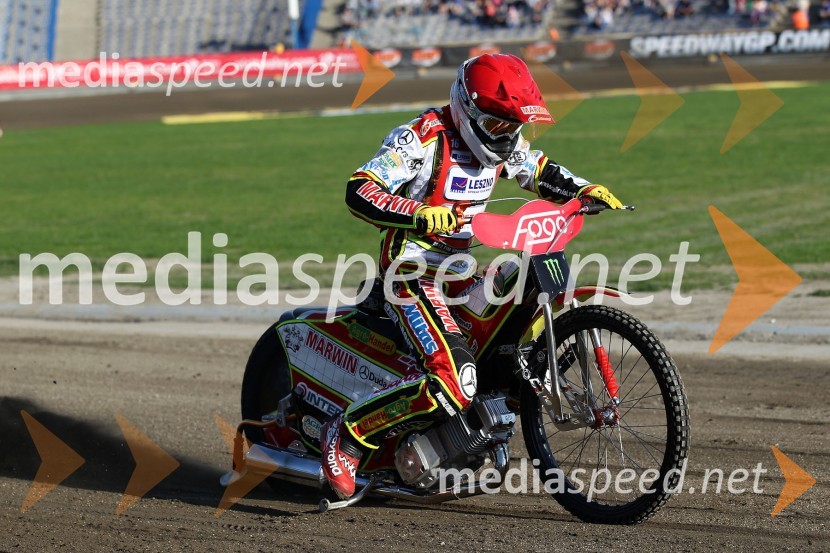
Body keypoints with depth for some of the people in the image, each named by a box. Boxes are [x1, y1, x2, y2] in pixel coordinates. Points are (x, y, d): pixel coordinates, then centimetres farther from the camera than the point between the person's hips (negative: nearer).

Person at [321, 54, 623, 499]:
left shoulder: (503, 141, 7)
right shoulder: (422, 138, -18)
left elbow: (541, 172, 26)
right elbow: (358, 192, -26)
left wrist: (586, 190, 6)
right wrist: (420, 214, -41)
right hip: (413, 271, -9)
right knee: (453, 382, -27)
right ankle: (346, 436, -14)